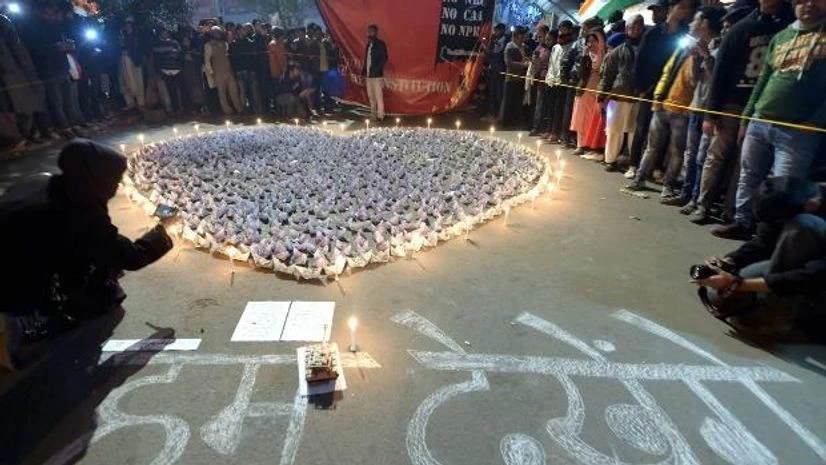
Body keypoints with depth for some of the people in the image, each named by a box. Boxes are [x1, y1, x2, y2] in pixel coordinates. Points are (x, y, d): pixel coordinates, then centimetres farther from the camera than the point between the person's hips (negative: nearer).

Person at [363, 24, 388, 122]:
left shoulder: (381, 44, -2)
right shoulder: (368, 45, 18)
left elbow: (384, 58, -9)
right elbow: (366, 59, 19)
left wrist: (377, 70, -18)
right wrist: (364, 72, 10)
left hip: (377, 75, -7)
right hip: (368, 75, 7)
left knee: (378, 96, -9)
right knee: (371, 96, 10)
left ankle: (380, 116, -6)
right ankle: (373, 115, 17)